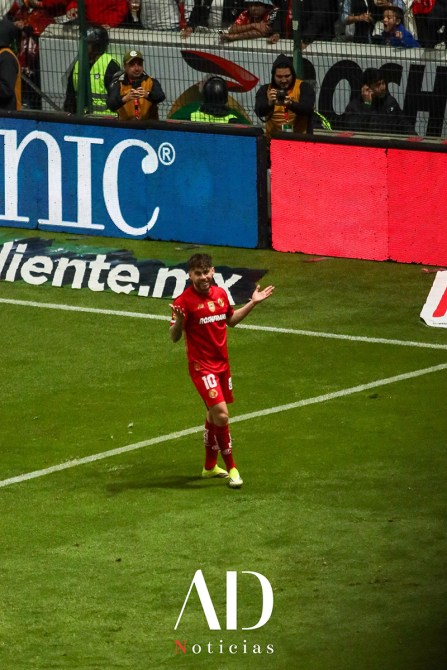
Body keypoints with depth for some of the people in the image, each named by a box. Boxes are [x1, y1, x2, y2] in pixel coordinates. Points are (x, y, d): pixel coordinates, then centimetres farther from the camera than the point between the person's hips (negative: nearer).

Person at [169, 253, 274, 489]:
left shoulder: (221, 294, 4)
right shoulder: (185, 301, -16)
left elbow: (230, 320, 22)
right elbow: (174, 337, -17)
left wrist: (252, 303, 16)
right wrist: (178, 321, -37)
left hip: (222, 362, 7)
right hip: (202, 365, -7)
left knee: (214, 414, 17)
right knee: (221, 414, -16)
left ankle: (210, 466, 31)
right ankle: (231, 469, -6)